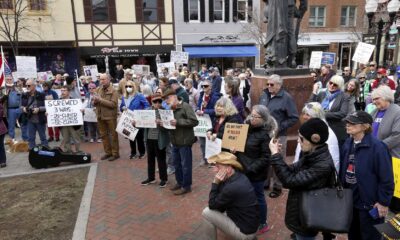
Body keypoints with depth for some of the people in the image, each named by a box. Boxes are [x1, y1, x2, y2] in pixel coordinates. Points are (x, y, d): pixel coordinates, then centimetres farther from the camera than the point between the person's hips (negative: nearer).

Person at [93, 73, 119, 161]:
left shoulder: (113, 91, -8)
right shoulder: (98, 90, 9)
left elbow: (113, 104, -19)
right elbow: (94, 104, 14)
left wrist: (100, 100, -19)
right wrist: (95, 101, -10)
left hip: (110, 116, -6)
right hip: (100, 116, 6)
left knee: (113, 135, 2)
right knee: (103, 135, 13)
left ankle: (115, 153, 12)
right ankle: (108, 152, 25)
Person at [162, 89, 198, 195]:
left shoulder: (185, 106, -12)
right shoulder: (171, 109, 13)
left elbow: (194, 121, -19)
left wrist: (178, 122, -22)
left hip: (184, 141, -8)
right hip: (175, 141, 8)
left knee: (185, 165, 3)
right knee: (176, 164, 16)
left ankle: (186, 186, 15)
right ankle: (180, 182, 32)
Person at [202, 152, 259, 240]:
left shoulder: (232, 188, -30)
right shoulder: (239, 176, -3)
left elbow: (212, 205, -14)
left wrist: (215, 183, -16)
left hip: (245, 232, -8)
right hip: (250, 224, 8)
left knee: (206, 213, -7)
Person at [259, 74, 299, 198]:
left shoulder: (286, 98, -10)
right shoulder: (264, 95, 7)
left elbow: (294, 118, -11)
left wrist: (279, 127, -16)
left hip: (278, 136, -5)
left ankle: (277, 187, 20)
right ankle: (264, 182, 32)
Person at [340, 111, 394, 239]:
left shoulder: (377, 146, -19)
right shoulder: (348, 143, 3)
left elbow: (386, 178, -17)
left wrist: (383, 202, -14)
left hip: (369, 203, -6)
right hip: (350, 200, 7)